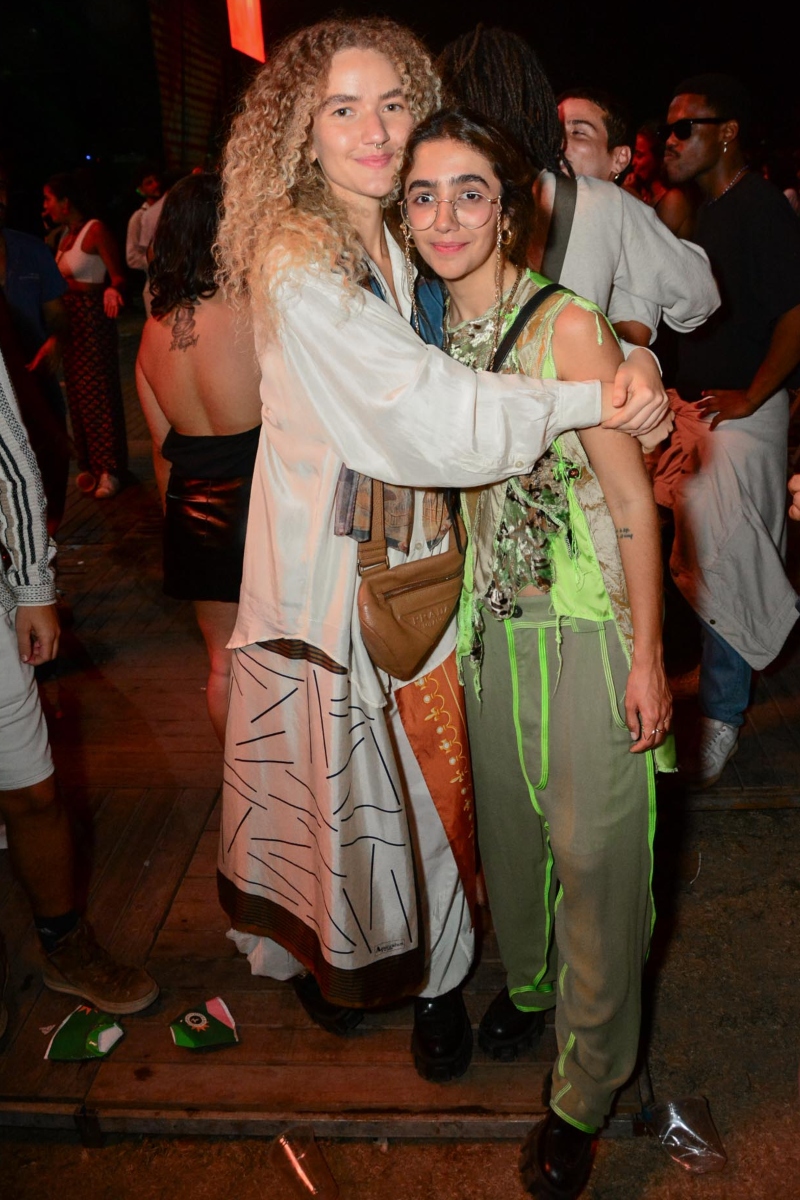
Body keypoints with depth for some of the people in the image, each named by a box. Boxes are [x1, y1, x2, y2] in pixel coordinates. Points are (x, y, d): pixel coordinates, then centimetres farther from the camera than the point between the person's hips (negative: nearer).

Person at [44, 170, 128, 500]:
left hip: (92, 316, -8)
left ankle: (109, 469, 6)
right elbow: (57, 276, 12)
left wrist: (112, 291, -39)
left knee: (97, 391, -3)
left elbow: (117, 276, -21)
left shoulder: (95, 231, -13)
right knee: (77, 392, 12)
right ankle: (90, 463, 22)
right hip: (68, 317, 8)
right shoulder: (65, 234, 11)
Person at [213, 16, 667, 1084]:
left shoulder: (410, 243, 7)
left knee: (430, 769, 11)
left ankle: (431, 971, 34)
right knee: (342, 771, 10)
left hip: (420, 556, 5)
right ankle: (336, 955, 38)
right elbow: (424, 410, -23)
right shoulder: (296, 261, -14)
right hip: (335, 567, -5)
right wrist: (593, 401, -20)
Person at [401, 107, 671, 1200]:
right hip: (491, 629, 6)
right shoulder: (433, 337, 3)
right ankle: (528, 982, 48)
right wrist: (460, 614, 13)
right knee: (508, 825, 20)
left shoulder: (568, 327, -16)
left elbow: (634, 505, -14)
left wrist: (646, 655, -14)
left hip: (589, 631, -5)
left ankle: (586, 1090, 25)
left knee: (591, 851, 4)